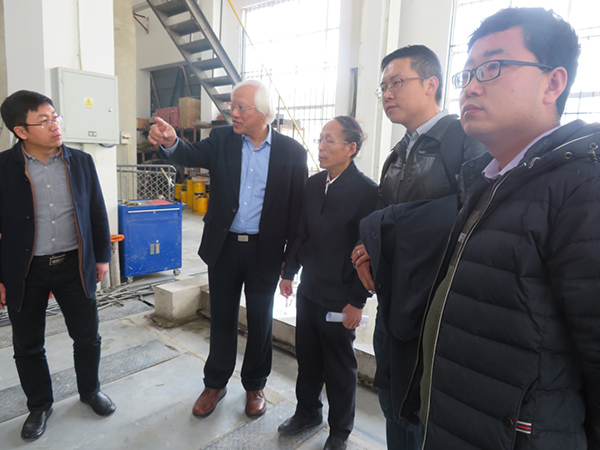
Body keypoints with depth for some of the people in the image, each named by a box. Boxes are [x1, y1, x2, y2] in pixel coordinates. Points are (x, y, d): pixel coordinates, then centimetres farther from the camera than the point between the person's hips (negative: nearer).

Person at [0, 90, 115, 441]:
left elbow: (97, 212, 5)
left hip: (75, 265, 1)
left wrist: (102, 256, 7)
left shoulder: (81, 162, -1)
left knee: (88, 336, 12)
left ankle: (90, 390, 38)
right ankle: (40, 405, 37)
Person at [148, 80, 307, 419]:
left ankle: (255, 385, 35)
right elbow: (193, 155, -16)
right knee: (222, 320, 15)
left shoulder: (292, 151, -5)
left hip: (265, 251, -1)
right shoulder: (222, 139, 1)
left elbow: (297, 206, -4)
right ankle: (215, 383, 36)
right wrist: (171, 142, -39)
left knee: (261, 323, 12)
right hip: (224, 247, 2)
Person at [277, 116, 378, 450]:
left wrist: (357, 301, -13)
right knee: (307, 359, 20)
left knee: (341, 367, 12)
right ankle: (308, 412, 44)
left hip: (339, 298, -6)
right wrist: (289, 272, 12)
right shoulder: (313, 183, 4)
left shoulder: (367, 191, -16)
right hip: (308, 290, 6)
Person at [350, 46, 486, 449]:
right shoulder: (398, 155, 13)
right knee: (394, 406, 25)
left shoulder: (466, 141, -14)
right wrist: (372, 252, -1)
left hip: (435, 314, -8)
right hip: (392, 309, 8)